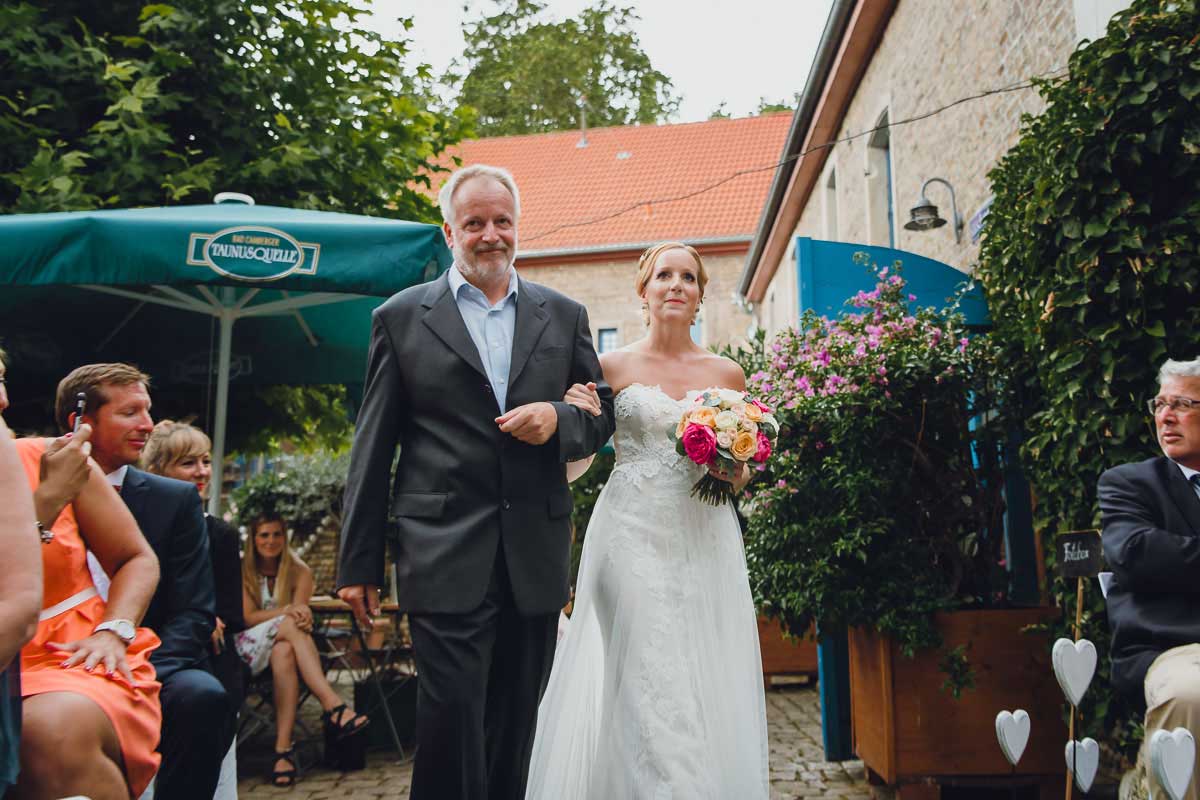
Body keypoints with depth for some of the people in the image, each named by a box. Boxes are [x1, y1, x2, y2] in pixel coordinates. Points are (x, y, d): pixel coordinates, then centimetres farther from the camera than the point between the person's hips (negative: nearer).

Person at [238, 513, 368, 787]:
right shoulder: (241, 570, 2)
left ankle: (283, 748, -45)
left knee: (285, 652, -38)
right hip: (251, 647, -1)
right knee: (290, 626, -34)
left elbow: (301, 615, -4)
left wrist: (302, 617, -30)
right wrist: (286, 611, -24)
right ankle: (333, 706, -49)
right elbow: (248, 617, -7)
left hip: (286, 644, 2)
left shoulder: (299, 572, 4)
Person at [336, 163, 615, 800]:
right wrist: (359, 561, 1)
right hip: (445, 557, -3)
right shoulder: (401, 317, 5)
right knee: (452, 721, -5)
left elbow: (603, 414, 15)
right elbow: (372, 449, 3)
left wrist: (558, 419, -9)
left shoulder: (564, 316, 12)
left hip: (535, 559, 3)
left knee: (516, 726, 12)